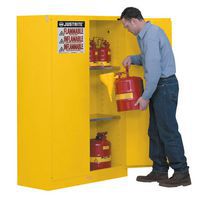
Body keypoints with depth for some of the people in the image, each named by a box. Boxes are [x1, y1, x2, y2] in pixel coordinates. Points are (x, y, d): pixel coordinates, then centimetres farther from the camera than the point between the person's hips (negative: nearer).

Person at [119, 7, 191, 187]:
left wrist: (145, 97, -19)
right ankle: (159, 171, 17)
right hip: (159, 86, 10)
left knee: (168, 130, -7)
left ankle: (182, 173, -2)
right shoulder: (146, 34, 14)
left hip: (165, 86, -10)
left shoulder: (151, 35, -19)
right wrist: (132, 59, 10)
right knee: (155, 131, 12)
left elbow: (154, 69, -23)